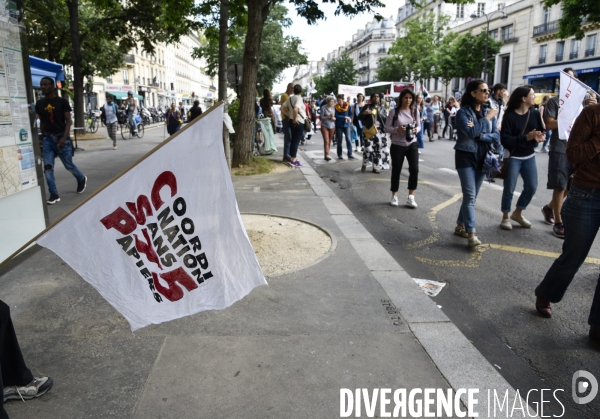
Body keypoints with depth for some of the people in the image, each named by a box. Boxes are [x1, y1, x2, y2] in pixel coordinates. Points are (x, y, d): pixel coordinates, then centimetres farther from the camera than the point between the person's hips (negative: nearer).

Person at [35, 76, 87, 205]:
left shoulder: (62, 102, -4)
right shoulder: (39, 104, 8)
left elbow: (68, 121, -8)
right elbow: (42, 122, 15)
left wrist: (64, 138, -19)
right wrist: (43, 138, 14)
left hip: (61, 137, -4)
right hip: (48, 138, 4)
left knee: (69, 165, 4)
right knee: (47, 167, -5)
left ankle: (82, 179, 35)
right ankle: (54, 194, 1)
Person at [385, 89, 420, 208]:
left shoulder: (415, 111, 2)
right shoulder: (394, 112, -7)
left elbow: (419, 126, 9)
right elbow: (387, 128, -6)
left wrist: (416, 130, -13)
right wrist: (397, 129, -23)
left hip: (412, 144, 2)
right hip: (397, 145, -2)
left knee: (414, 169, -9)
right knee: (396, 171, 6)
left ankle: (410, 197, 3)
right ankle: (394, 196, 23)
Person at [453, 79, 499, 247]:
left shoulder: (489, 112, 7)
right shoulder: (463, 112, -8)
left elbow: (496, 136, 0)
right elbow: (471, 132, -23)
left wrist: (480, 135, -16)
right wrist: (486, 119, -11)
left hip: (482, 158, 6)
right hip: (466, 157, -6)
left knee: (472, 195, 10)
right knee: (469, 195, -11)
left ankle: (460, 226, 23)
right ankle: (471, 234, -11)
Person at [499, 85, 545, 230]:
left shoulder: (535, 113, 1)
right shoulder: (510, 116, -14)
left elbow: (542, 131, 6)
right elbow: (505, 140, -20)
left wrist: (540, 137, -18)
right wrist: (526, 137, -27)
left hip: (529, 157, 6)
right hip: (513, 157, -5)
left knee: (532, 187, 9)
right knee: (509, 189, 2)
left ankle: (518, 213, 29)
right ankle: (505, 217, 19)